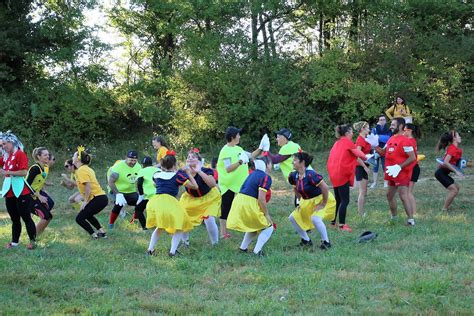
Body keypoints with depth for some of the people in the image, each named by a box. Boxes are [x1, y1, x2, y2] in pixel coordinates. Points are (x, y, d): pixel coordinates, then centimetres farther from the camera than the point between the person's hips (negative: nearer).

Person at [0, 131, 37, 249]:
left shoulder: (20, 154, -10)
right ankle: (15, 241, 20)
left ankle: (32, 241, 3)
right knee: (14, 218, 13)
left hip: (21, 192, -8)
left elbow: (24, 172, -19)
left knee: (26, 217, -3)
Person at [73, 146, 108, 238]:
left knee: (79, 218, -3)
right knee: (87, 215, 30)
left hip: (97, 199, -10)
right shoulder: (86, 168, 18)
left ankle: (94, 235, -5)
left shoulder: (81, 170, -11)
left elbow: (88, 186, -20)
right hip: (102, 197, 10)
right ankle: (101, 231, 28)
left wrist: (85, 201, -17)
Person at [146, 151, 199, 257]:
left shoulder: (157, 175, 16)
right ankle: (173, 251, -5)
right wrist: (189, 173, 17)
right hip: (169, 201, -5)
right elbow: (195, 186, 5)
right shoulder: (177, 175, 2)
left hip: (155, 201, 5)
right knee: (180, 227, 10)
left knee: (160, 227, 28)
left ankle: (150, 249, 18)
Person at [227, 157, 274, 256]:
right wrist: (267, 214, -6)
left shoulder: (254, 173, 17)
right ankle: (257, 250, -4)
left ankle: (243, 247, 24)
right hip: (249, 204, -8)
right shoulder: (266, 177, -9)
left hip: (239, 200, 8)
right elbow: (261, 199, -16)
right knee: (269, 227, 9)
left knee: (255, 225, 29)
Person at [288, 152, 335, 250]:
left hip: (323, 199, -9)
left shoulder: (310, 175, -30)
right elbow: (297, 189, 15)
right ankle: (306, 240, 17)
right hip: (308, 202, 9)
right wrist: (301, 202, 12)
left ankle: (326, 242, -12)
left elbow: (325, 188, -30)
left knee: (315, 218, -31)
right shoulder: (294, 176, -6)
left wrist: (323, 204, -23)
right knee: (293, 217, 3)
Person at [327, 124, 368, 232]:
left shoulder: (337, 143, 15)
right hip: (342, 174, -8)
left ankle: (333, 222, 21)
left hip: (334, 174, 8)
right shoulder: (348, 142, -8)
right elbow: (359, 154, -10)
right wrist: (365, 158, 12)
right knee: (345, 200, -5)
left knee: (338, 199, 17)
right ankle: (342, 225, -6)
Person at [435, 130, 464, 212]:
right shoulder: (452, 148, -18)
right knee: (454, 190, -12)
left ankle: (447, 206, 17)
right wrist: (456, 171, -25)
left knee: (457, 187, 15)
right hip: (441, 173, -10)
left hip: (443, 173, 10)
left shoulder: (455, 148, 11)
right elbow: (445, 162, -27)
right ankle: (445, 209, -6)